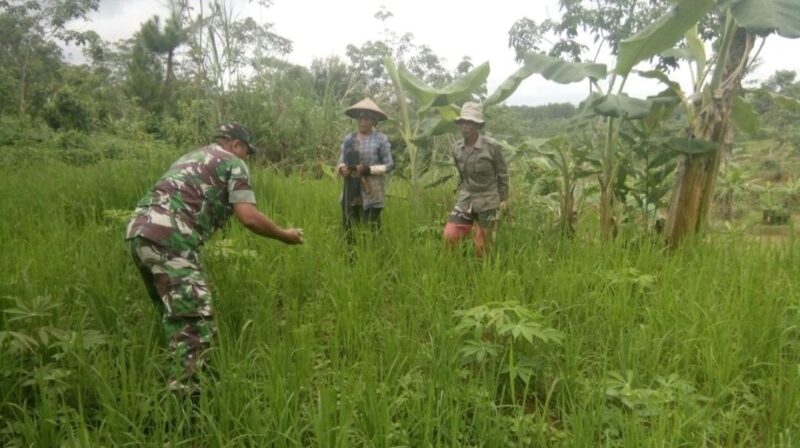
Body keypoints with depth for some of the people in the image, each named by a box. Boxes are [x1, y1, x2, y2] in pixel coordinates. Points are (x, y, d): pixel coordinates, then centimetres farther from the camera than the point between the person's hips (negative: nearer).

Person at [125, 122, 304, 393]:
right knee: (196, 322, -7)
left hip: (138, 232, 9)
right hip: (168, 239, -9)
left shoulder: (190, 158, 33)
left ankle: (180, 382, 32)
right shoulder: (232, 163, 8)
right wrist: (285, 236, 10)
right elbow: (249, 218, -4)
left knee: (175, 316, 21)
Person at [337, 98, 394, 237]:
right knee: (349, 229, 5)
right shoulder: (348, 138, 9)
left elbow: (389, 165, -5)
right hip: (351, 192, 4)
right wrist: (342, 169, -9)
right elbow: (341, 161, 14)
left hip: (371, 194, -4)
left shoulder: (381, 139, -4)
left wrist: (369, 169, -17)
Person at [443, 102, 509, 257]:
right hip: (465, 199, 4)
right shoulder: (457, 148, 0)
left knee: (483, 244, 6)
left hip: (487, 201, -4)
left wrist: (503, 199, -1)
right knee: (449, 235, -7)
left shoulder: (491, 146, -13)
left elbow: (502, 173, -3)